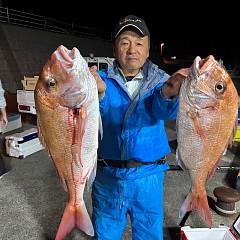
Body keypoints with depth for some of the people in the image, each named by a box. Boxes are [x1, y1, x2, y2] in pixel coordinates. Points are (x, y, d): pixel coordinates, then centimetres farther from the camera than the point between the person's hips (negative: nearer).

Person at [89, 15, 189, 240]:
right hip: (107, 175, 0)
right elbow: (99, 108, -23)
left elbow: (164, 111, -23)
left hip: (148, 177, 1)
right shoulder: (103, 79, -3)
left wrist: (167, 95, -47)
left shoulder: (160, 81, -2)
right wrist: (98, 93, -47)